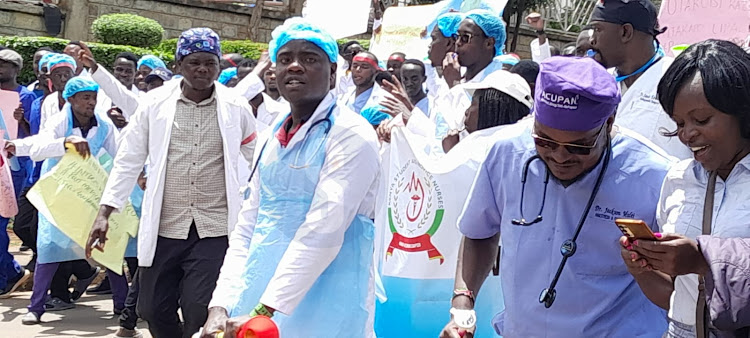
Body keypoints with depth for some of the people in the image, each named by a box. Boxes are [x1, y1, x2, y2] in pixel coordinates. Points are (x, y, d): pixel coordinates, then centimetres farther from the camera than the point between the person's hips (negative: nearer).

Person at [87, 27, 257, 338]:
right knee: (153, 308, 10)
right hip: (163, 227, 2)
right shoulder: (155, 103, 1)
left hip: (214, 229, -2)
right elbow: (128, 161, 5)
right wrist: (104, 214, 0)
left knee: (200, 313, -9)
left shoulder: (237, 108, 0)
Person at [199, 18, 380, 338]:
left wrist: (264, 310, -24)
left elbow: (323, 230, -20)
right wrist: (221, 305, -4)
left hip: (321, 311, -6)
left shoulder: (351, 135, -11)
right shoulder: (273, 138, 10)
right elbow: (246, 228, 8)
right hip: (257, 302, 6)